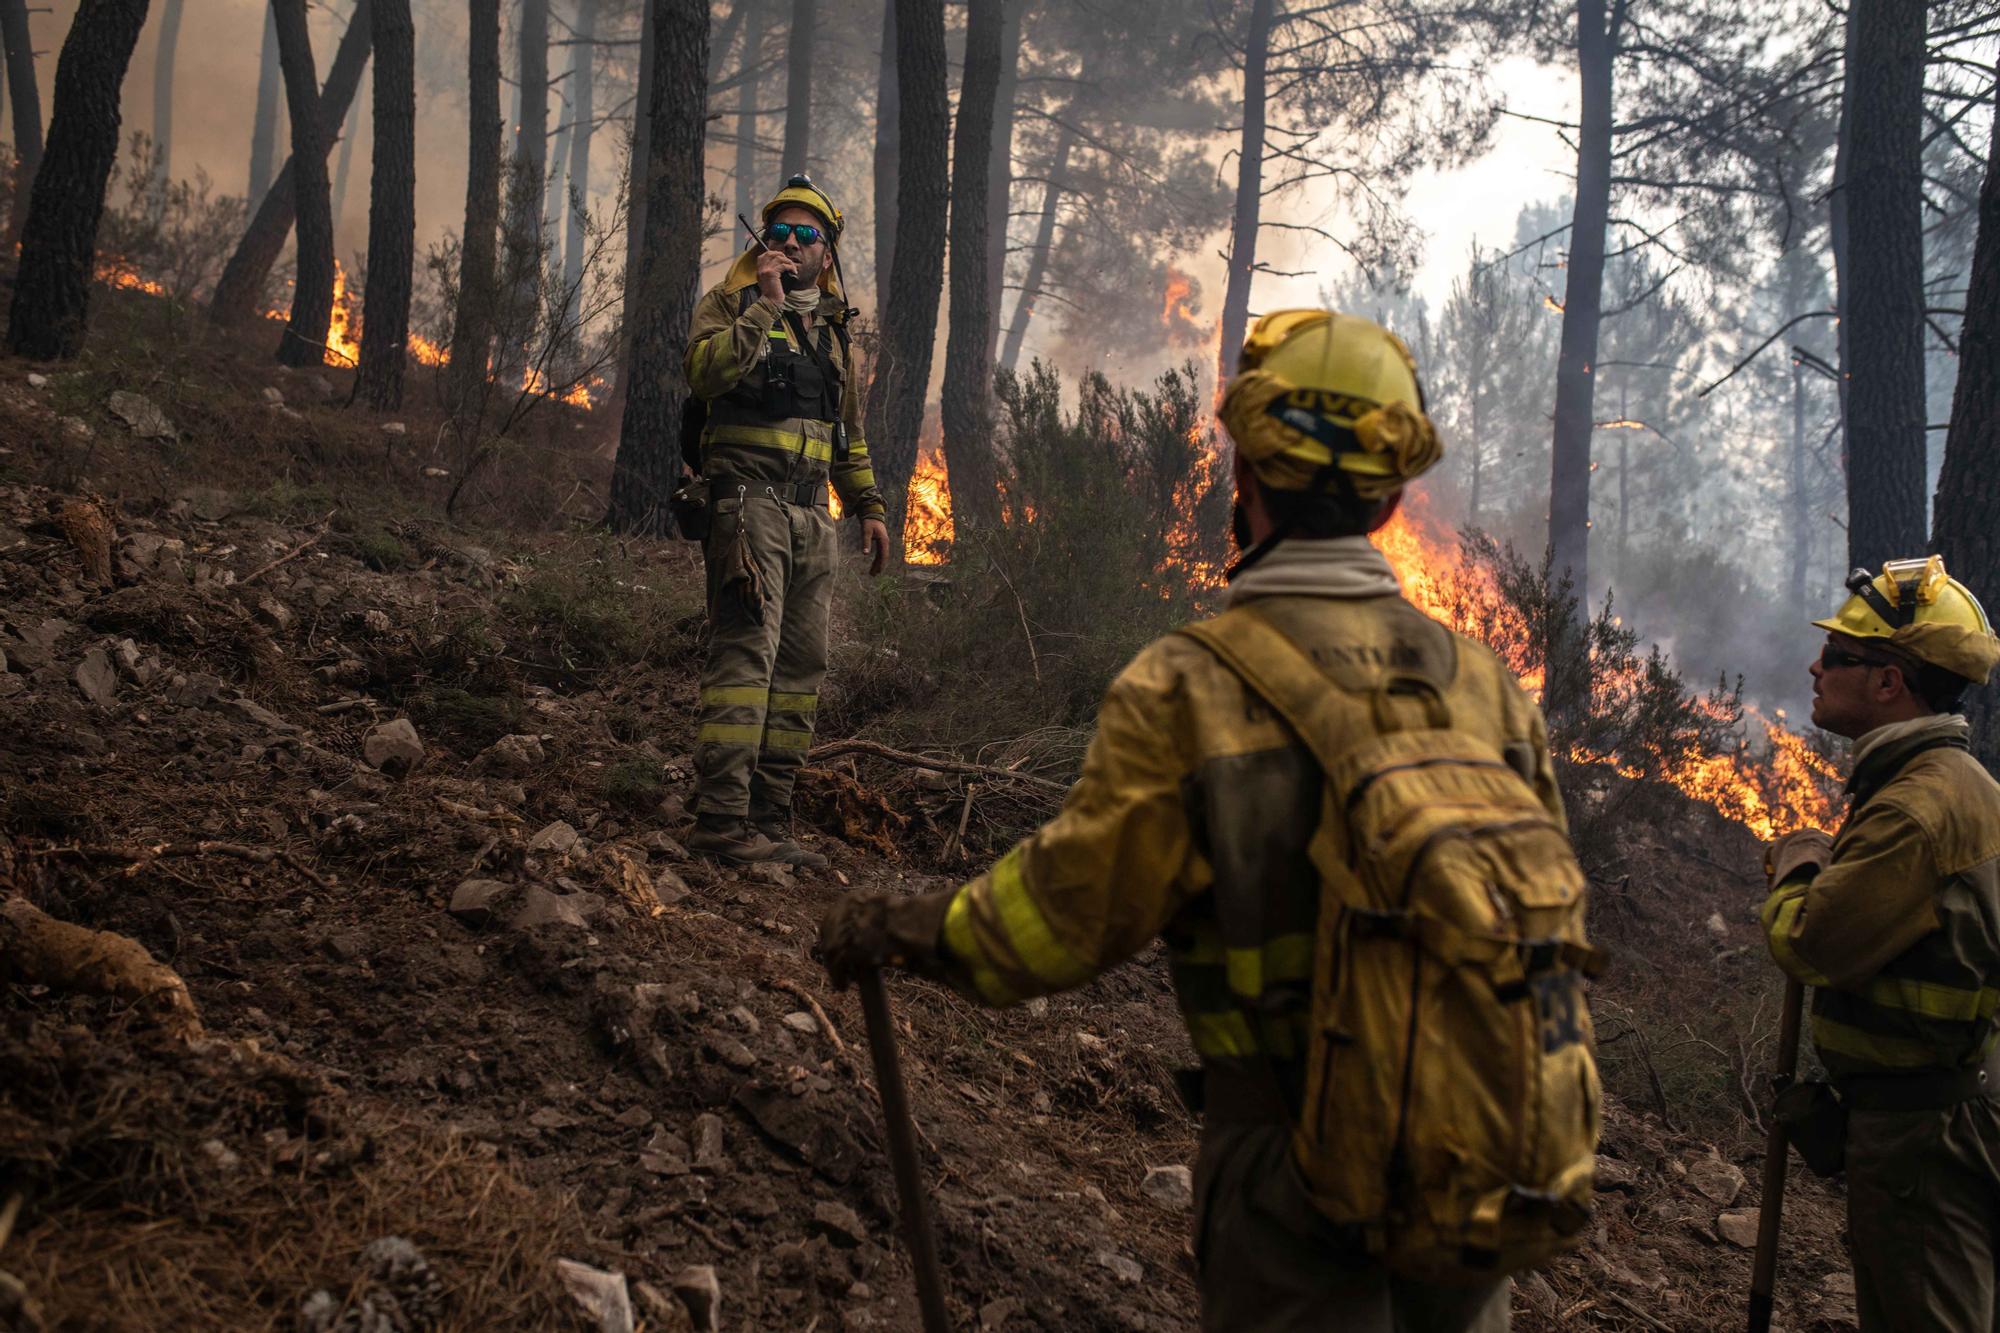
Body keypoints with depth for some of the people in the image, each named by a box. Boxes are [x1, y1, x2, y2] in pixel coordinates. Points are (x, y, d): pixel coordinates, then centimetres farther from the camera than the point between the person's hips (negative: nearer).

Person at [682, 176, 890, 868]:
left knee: (801, 668, 3)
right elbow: (705, 371, -16)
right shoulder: (732, 303, 4)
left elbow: (849, 433, 29)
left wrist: (868, 506, 21)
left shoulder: (833, 327, 23)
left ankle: (770, 819, 6)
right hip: (749, 495, -7)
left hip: (812, 514, 7)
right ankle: (721, 820, -18)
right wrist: (764, 306, -15)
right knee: (745, 653, -16)